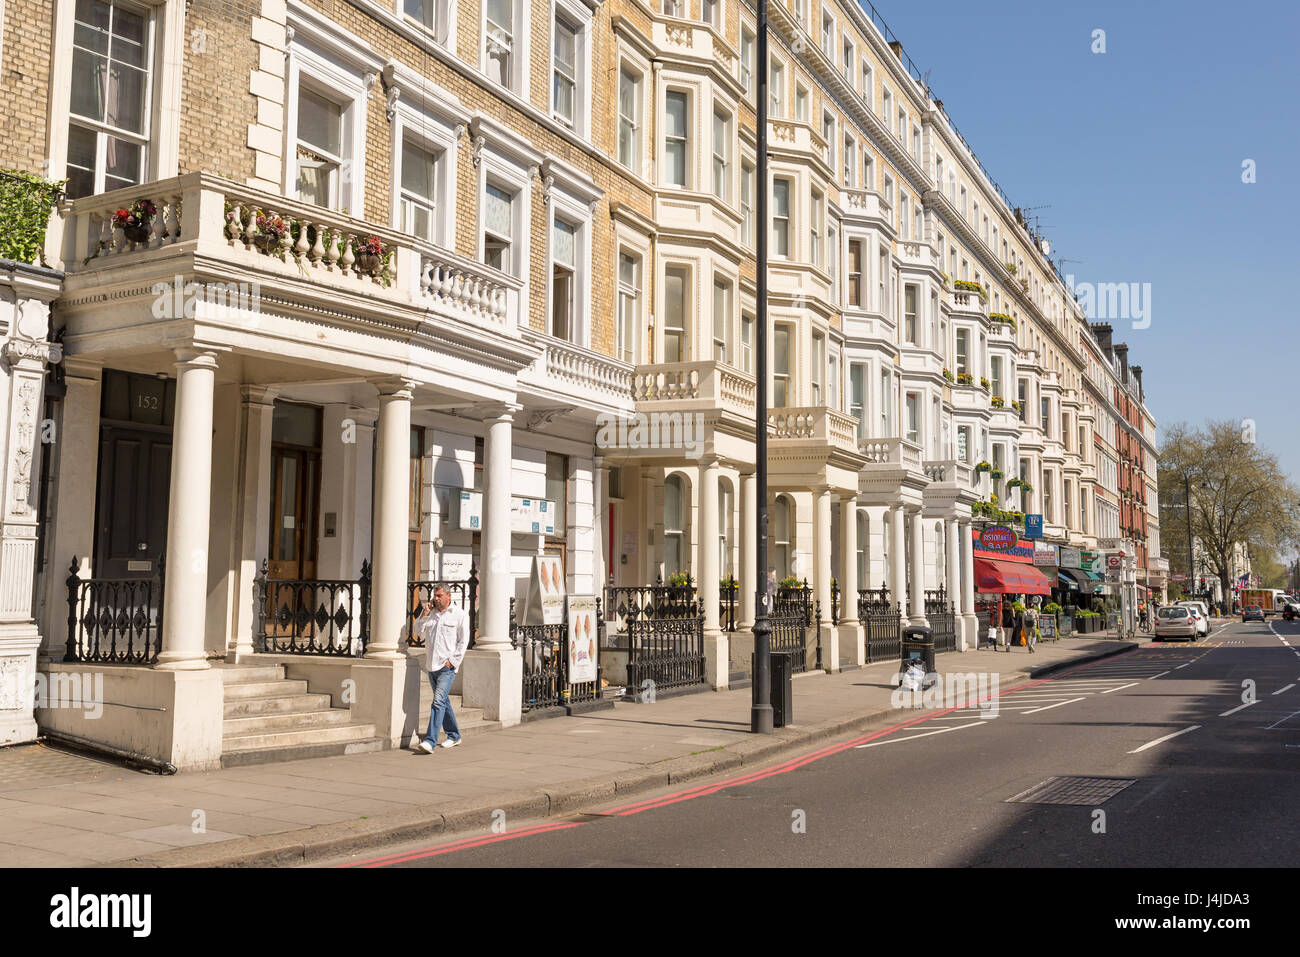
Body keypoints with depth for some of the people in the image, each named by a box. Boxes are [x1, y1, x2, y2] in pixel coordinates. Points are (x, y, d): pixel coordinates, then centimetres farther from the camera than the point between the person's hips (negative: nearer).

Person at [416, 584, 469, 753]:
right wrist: (424, 614, 3)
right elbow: (421, 633, 13)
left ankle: (430, 741, -19)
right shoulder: (431, 613, 14)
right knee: (443, 701, 14)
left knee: (438, 701, -15)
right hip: (432, 665, 6)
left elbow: (463, 641, -4)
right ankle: (454, 736, 27)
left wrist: (453, 661, -10)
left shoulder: (459, 615, -3)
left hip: (447, 666, -6)